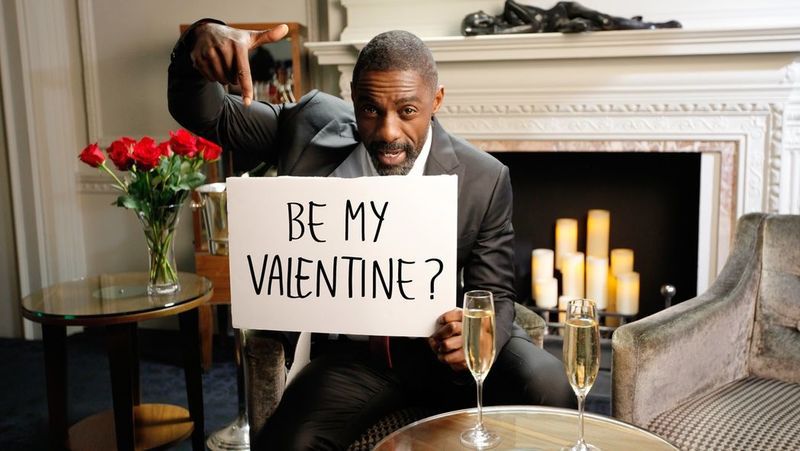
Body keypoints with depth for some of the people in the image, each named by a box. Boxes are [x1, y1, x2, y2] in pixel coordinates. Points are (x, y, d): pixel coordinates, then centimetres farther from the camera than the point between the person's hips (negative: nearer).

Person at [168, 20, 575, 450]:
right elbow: (206, 114, -1)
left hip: (445, 338, 0)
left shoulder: (484, 179, -13)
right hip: (355, 349, 1)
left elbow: (494, 296, -5)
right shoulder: (316, 126, -9)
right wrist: (202, 37, -24)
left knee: (549, 390, -26)